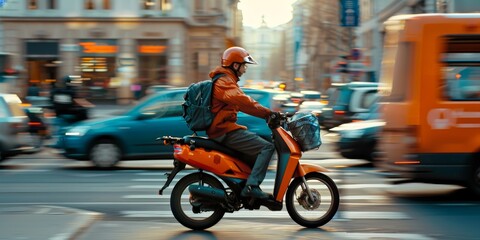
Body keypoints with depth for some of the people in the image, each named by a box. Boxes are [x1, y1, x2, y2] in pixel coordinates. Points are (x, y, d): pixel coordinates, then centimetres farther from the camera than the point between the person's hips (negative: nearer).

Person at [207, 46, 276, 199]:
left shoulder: (225, 81, 22)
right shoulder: (224, 82, -12)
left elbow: (240, 104, 25)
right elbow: (242, 101, -28)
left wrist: (267, 113, 17)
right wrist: (268, 113, -30)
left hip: (221, 130, 11)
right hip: (226, 131, -11)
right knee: (267, 147, -17)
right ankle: (251, 186, -25)